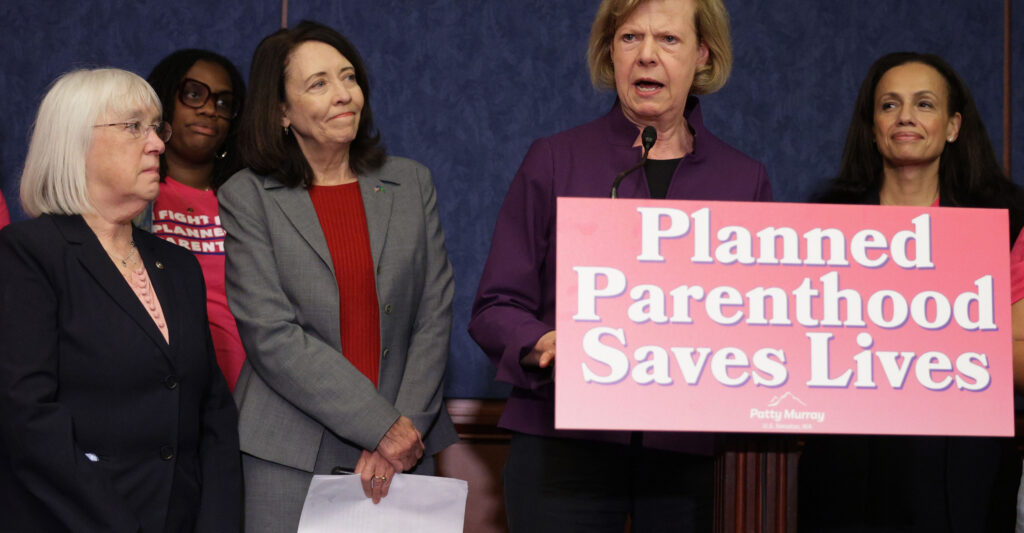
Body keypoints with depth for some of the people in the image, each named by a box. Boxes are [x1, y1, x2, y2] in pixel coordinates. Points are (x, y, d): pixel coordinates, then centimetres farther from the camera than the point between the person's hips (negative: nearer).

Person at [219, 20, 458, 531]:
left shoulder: (411, 183, 9)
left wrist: (408, 426, -7)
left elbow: (434, 314, 5)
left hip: (402, 449, 3)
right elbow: (272, 335, -9)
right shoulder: (246, 197, -1)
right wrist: (383, 426, -13)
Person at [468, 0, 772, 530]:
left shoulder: (745, 180, 10)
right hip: (566, 442, -1)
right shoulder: (554, 161, 6)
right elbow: (494, 308, 4)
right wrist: (543, 346, -17)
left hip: (694, 448, 1)